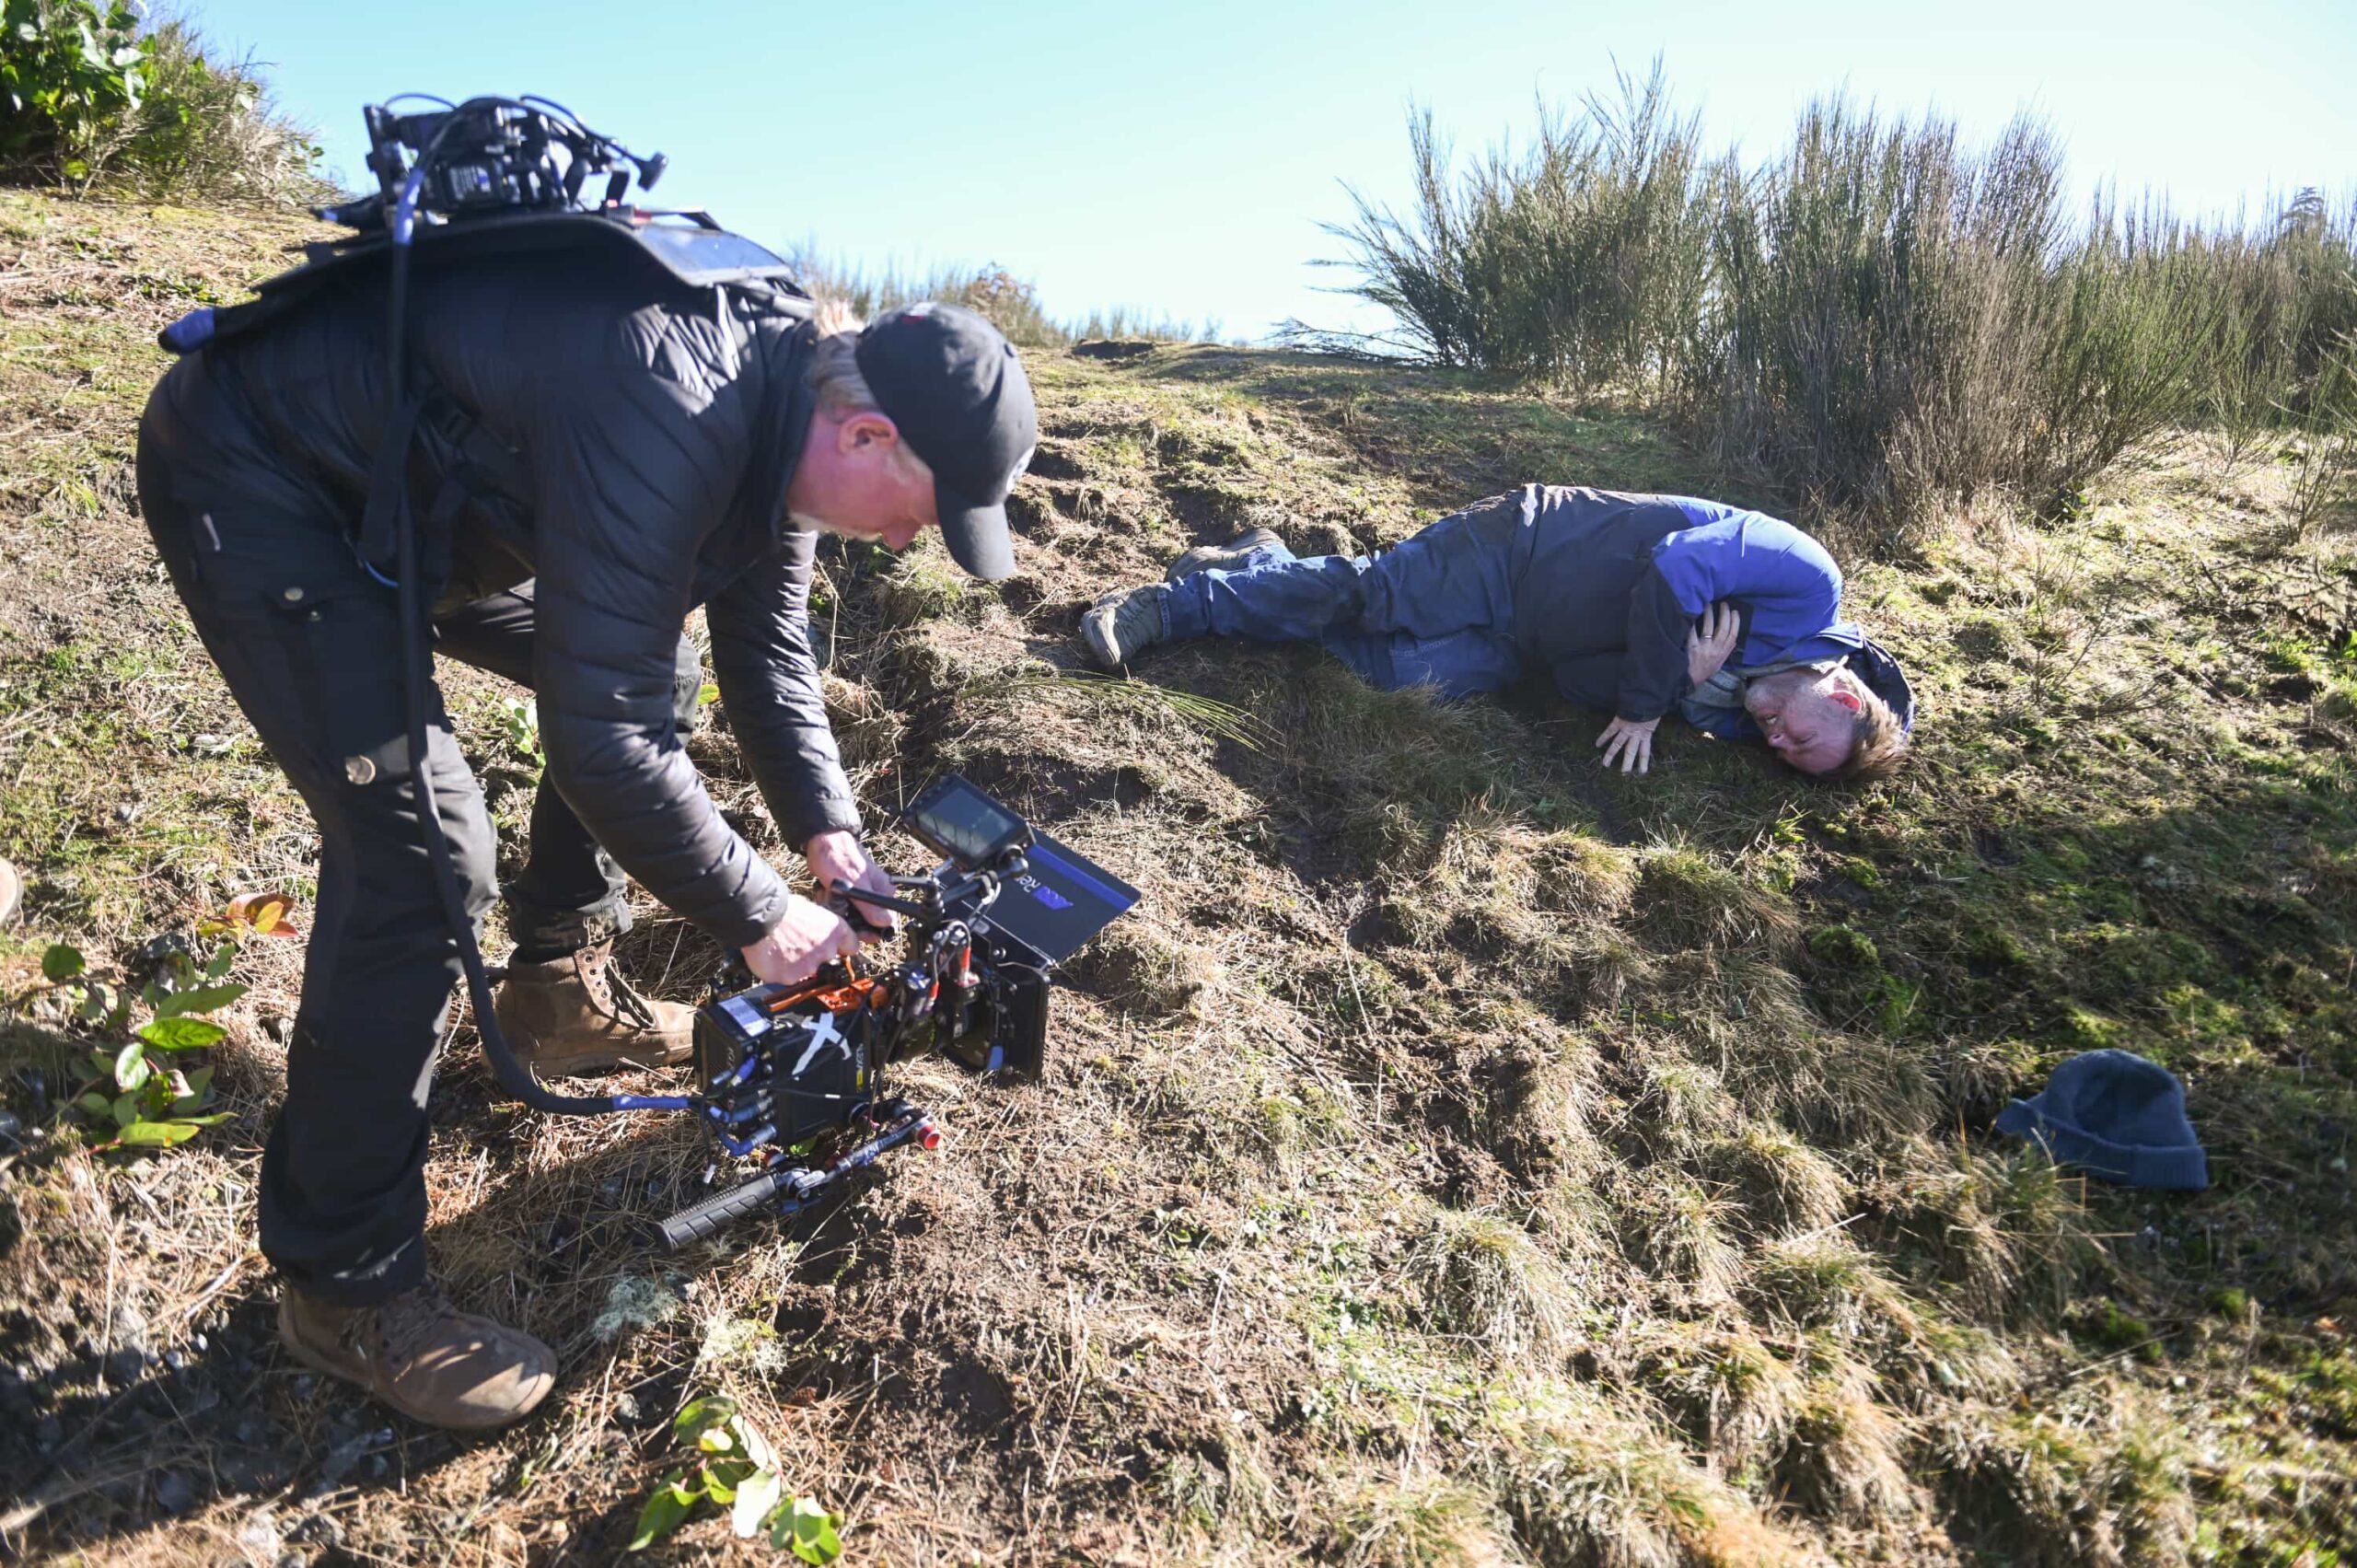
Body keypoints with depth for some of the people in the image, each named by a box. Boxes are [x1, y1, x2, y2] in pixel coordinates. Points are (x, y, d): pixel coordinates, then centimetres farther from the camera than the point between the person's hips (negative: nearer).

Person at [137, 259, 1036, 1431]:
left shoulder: (791, 402, -7)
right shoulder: (675, 417, -36)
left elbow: (767, 645, 4)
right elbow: (600, 738, -35)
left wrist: (825, 831, -6)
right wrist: (755, 915, -23)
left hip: (415, 492, 10)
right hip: (249, 483, -9)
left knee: (646, 673, 11)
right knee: (421, 848, -20)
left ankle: (561, 992, 27)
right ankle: (345, 1288, -5)